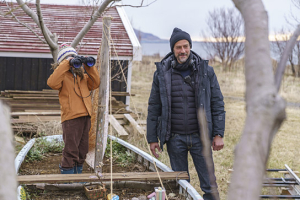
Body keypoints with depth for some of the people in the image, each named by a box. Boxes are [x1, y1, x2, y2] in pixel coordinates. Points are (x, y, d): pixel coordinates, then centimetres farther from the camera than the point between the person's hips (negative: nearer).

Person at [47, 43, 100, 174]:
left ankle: (77, 174, 26)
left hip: (85, 116, 7)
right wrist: (66, 65, -18)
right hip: (71, 117, -7)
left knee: (82, 151, 14)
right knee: (71, 151, -6)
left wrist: (89, 66, 4)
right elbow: (52, 83, -21)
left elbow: (95, 84, 12)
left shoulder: (82, 75, 21)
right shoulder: (63, 75, 0)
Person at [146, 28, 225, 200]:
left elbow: (217, 104, 3)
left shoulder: (206, 71, 1)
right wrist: (152, 138, 3)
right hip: (175, 139, 1)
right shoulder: (162, 73, 1)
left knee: (210, 184, 2)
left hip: (200, 137, 0)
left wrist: (219, 134, -2)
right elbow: (154, 108, 6)